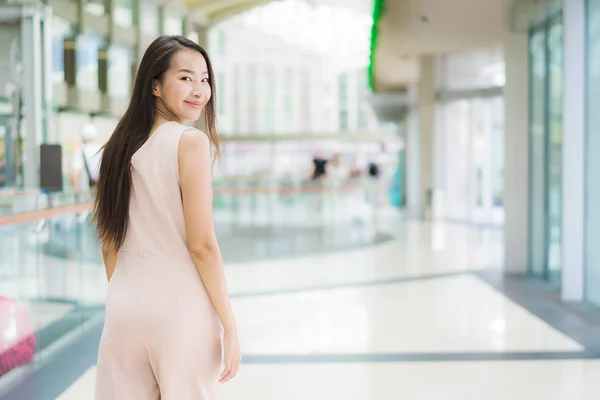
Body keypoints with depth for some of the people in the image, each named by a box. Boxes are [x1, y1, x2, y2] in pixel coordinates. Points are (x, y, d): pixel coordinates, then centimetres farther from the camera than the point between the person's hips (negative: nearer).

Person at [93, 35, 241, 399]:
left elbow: (110, 242, 10)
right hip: (180, 305, -5)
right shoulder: (191, 142, -11)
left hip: (125, 305, 6)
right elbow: (201, 245, -14)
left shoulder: (122, 144, 7)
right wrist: (230, 327, -9)